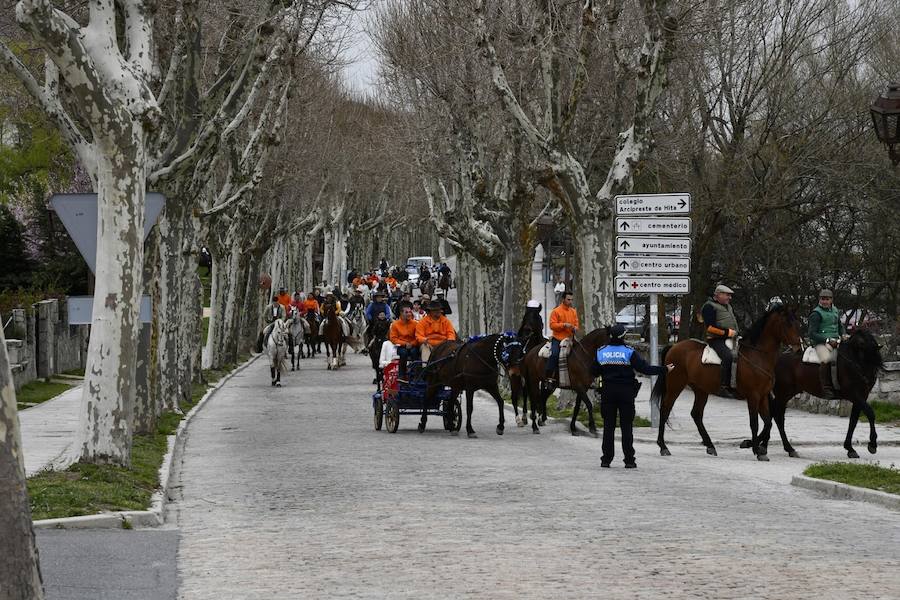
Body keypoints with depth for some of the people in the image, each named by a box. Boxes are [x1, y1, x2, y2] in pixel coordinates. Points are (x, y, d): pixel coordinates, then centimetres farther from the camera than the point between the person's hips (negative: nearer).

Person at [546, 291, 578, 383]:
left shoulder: (573, 312, 14)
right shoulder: (556, 311, -2)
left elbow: (576, 324, 19)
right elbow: (552, 325, -8)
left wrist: (575, 328, -5)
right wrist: (564, 325, -20)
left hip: (569, 338, 5)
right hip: (557, 338, -5)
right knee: (554, 354, -23)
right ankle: (548, 376, -19)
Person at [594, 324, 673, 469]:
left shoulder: (600, 352, 0)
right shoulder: (629, 352, -10)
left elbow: (594, 372, 7)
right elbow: (644, 368, -12)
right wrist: (664, 369, -4)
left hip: (607, 392, 2)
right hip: (626, 392, -2)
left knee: (608, 426, 8)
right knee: (626, 427, 3)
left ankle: (606, 459, 6)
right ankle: (629, 460, 3)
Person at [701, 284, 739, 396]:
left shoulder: (728, 306, 21)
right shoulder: (709, 307, -8)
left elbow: (735, 320, 33)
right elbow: (710, 327, -17)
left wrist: (735, 332, 14)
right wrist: (727, 332, -18)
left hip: (730, 339, 9)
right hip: (716, 339, -9)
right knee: (728, 356, -33)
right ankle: (724, 387, -33)